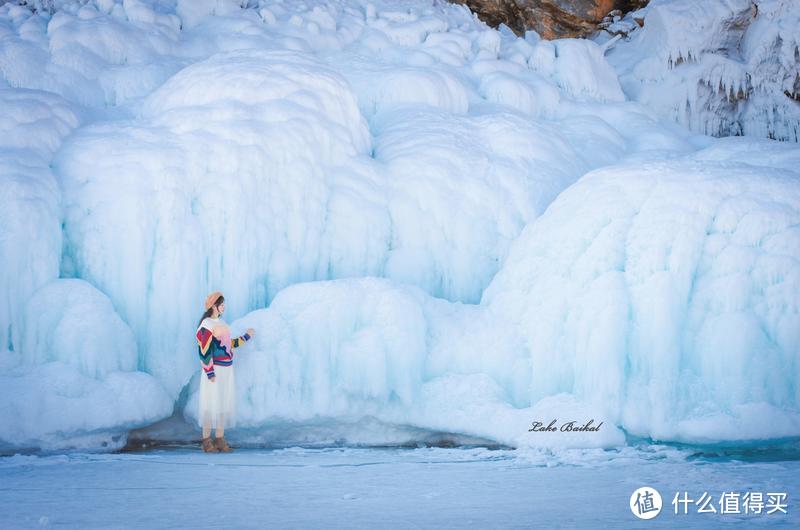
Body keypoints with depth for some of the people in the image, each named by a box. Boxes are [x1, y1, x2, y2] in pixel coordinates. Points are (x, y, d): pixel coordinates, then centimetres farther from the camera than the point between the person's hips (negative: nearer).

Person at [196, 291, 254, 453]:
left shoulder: (221, 323, 13)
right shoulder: (206, 325, -12)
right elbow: (204, 351, -15)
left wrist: (246, 336, 27)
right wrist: (210, 373, -18)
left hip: (226, 370, 8)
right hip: (214, 370, -8)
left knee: (224, 404, 8)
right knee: (212, 404, -4)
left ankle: (220, 440, 13)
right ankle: (206, 441, 2)